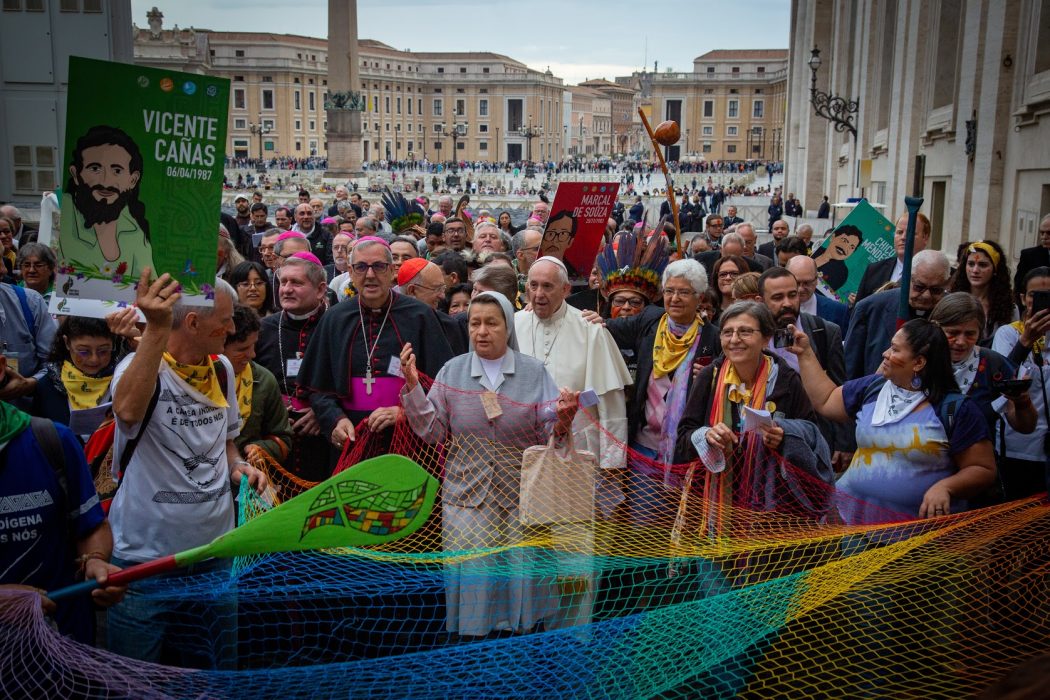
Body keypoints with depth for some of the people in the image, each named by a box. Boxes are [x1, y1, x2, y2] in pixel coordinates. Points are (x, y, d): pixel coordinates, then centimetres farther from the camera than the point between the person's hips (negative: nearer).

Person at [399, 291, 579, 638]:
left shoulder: (534, 372, 2)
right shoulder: (452, 371, 4)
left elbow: (549, 434, 0)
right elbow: (434, 430, 0)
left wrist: (563, 419, -22)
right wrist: (412, 386, -10)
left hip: (521, 495, 0)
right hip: (468, 494, 0)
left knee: (520, 571, 4)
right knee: (471, 573, 1)